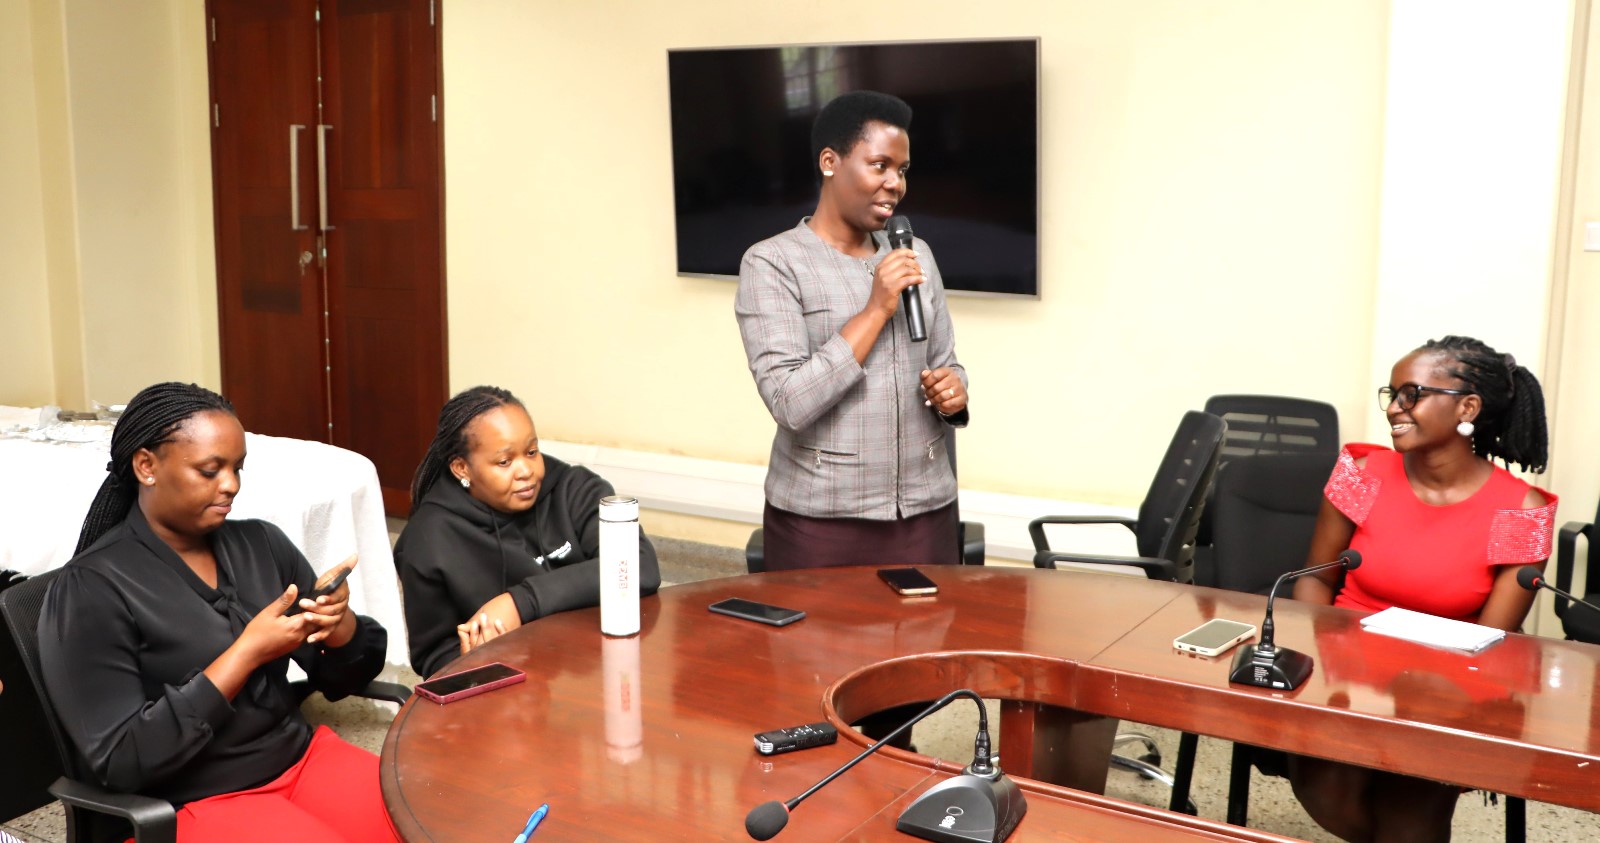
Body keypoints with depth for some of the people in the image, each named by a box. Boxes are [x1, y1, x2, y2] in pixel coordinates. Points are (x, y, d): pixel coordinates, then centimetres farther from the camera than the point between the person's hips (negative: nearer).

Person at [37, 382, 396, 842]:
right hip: (189, 802, -5)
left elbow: (341, 678, 9)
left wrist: (339, 625, -14)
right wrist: (246, 654, -21)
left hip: (302, 756, 5)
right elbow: (119, 761, -15)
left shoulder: (262, 543, 5)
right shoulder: (90, 588, -10)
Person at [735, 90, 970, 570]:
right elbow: (790, 403, -18)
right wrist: (876, 310, -18)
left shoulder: (917, 255, 8)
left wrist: (953, 393, -7)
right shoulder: (772, 263, -9)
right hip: (819, 520, -4)